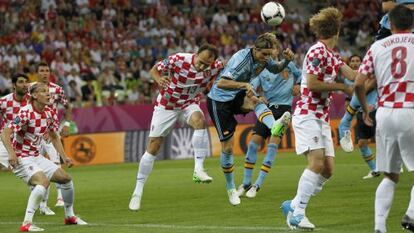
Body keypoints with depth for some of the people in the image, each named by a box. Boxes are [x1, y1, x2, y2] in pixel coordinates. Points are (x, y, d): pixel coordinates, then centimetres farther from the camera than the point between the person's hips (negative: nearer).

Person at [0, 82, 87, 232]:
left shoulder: (50, 113, 2)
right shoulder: (26, 113, -21)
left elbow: (54, 137, 18)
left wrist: (64, 156, 9)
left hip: (36, 157, 8)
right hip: (21, 158, -8)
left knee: (65, 178, 11)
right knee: (43, 181, -30)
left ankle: (69, 216, 33)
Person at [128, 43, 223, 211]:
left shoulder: (215, 66, -19)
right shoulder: (178, 59, -27)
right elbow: (154, 70, -15)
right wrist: (159, 79, -35)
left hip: (189, 105, 2)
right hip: (166, 106, -1)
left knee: (200, 121, -34)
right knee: (153, 147, -2)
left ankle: (198, 169, -29)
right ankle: (138, 192, 11)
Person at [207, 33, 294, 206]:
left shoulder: (263, 57, -6)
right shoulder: (241, 59, -29)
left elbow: (276, 69, 16)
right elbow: (221, 83, -35)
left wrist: (287, 60, -5)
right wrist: (245, 84, -45)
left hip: (238, 96, 6)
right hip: (219, 101, -6)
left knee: (255, 101, -31)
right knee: (227, 147, -2)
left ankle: (274, 126, -58)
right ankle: (230, 188, 14)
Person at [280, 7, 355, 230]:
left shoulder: (333, 55, 16)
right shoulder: (318, 51, -11)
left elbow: (354, 75, 4)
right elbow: (312, 84, -18)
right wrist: (340, 86, -12)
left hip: (322, 118, 9)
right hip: (307, 114, -9)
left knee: (328, 169, 2)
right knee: (317, 162, -21)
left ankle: (293, 205, 11)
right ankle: (297, 214, -19)